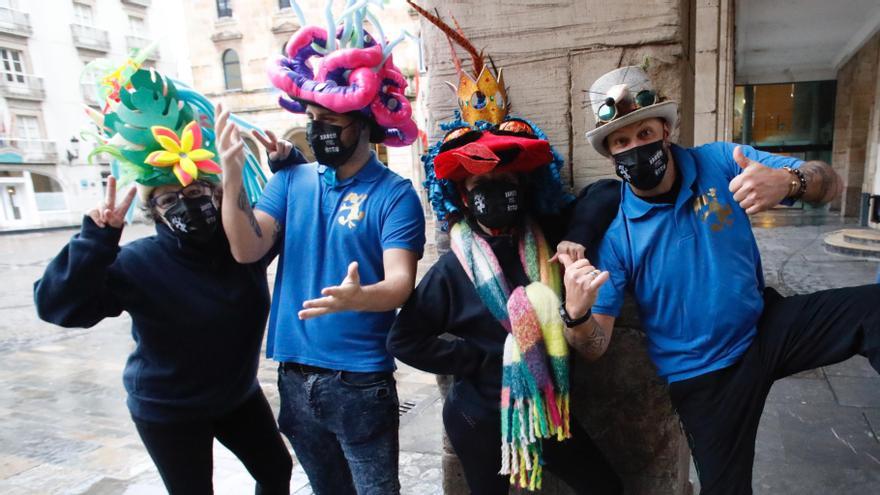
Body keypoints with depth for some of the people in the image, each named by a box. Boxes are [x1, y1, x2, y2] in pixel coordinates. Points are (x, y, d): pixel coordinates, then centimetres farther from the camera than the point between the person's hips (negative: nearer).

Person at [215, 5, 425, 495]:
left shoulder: (394, 193, -12)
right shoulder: (292, 181, 2)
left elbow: (401, 282, -20)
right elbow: (247, 250, -7)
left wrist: (358, 297, -41)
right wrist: (232, 177, -21)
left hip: (361, 379, -5)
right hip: (295, 375, 5)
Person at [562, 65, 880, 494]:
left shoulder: (719, 163, -10)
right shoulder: (614, 231, -18)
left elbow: (830, 184, -11)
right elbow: (595, 346, -18)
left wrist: (788, 181, -35)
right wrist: (576, 313, -43)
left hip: (766, 326, 2)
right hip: (704, 374, -2)